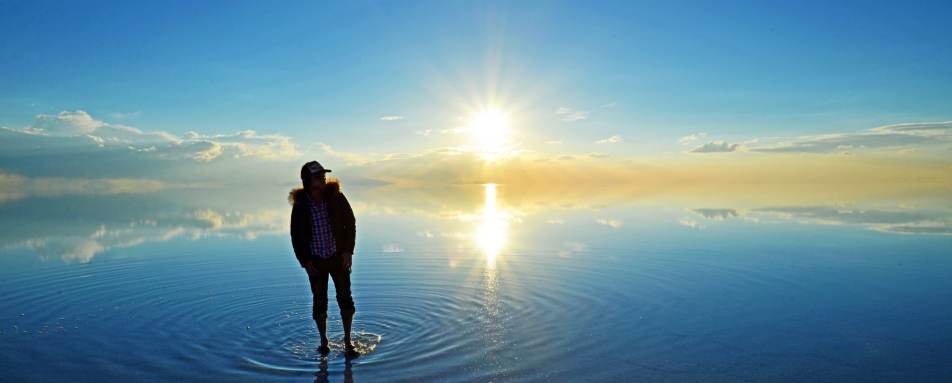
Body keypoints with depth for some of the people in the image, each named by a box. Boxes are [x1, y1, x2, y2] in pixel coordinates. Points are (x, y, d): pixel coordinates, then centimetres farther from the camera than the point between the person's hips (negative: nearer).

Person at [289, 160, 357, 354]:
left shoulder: (336, 197, -9)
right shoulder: (300, 205, -7)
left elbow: (350, 223, 1)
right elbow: (296, 236, 3)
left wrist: (348, 251, -6)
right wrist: (304, 261, -2)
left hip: (338, 257, 0)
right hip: (315, 261, 0)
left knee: (345, 298, 0)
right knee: (320, 302, 7)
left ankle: (347, 340, 14)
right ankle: (323, 342, 23)